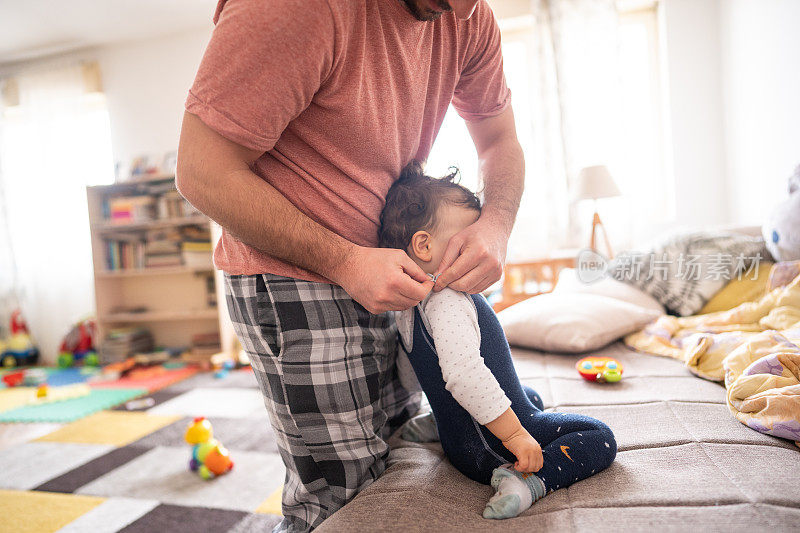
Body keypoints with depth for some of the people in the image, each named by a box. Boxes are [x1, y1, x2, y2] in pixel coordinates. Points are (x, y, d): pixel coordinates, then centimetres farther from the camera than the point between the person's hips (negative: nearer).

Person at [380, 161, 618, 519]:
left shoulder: (408, 309, 4)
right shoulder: (449, 303, -29)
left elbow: (408, 380, 15)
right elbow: (464, 374, -42)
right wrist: (515, 435, -35)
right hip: (490, 448, -11)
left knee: (532, 397, 36)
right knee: (600, 438, -8)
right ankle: (529, 482, -22)